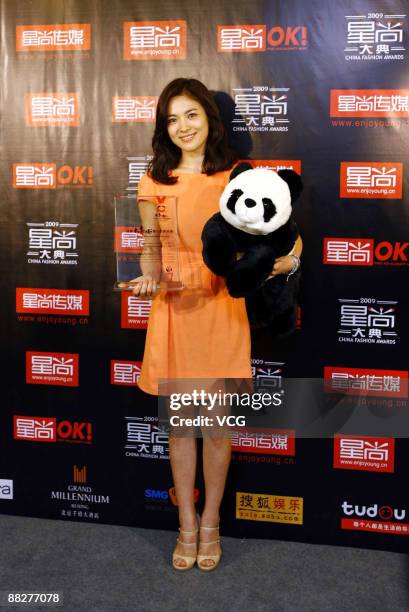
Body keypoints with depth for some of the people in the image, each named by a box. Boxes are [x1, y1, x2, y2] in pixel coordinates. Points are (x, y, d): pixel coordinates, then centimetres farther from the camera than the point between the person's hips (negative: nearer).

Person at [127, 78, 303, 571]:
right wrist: (149, 278, -12)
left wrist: (275, 261, -18)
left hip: (222, 310, -1)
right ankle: (187, 524, 26)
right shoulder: (154, 180, 4)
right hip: (173, 311, 1)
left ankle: (210, 522, 27)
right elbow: (150, 249, 8)